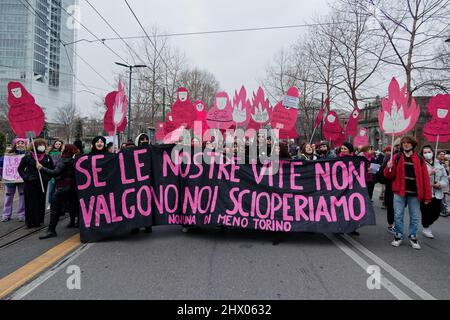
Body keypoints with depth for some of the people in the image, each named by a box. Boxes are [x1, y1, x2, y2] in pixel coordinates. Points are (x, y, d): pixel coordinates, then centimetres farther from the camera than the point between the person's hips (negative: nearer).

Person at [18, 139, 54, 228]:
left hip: (43, 184, 2)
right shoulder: (28, 156, 0)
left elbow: (52, 169, 14)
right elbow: (20, 168, 7)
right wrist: (25, 177, -4)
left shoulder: (47, 157, 5)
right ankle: (30, 222, 11)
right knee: (30, 203, 1)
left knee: (41, 202, 6)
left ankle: (39, 220, 18)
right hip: (30, 184, -2)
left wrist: (47, 177, 3)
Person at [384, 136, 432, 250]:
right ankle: (398, 236, 20)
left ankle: (413, 237, 25)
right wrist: (389, 168, -18)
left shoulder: (419, 160, 3)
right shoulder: (396, 158, 4)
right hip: (399, 192, 0)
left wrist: (427, 196, -4)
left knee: (415, 217, 9)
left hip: (414, 193, 0)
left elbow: (425, 179, 0)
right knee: (398, 215, 5)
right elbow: (390, 176, 5)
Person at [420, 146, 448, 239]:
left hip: (437, 194, 5)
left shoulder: (439, 165, 10)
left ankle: (428, 226, 40)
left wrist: (440, 184, -10)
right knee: (427, 213, -1)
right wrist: (429, 173, -25)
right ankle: (426, 229, 26)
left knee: (436, 214, 11)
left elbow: (445, 179, 9)